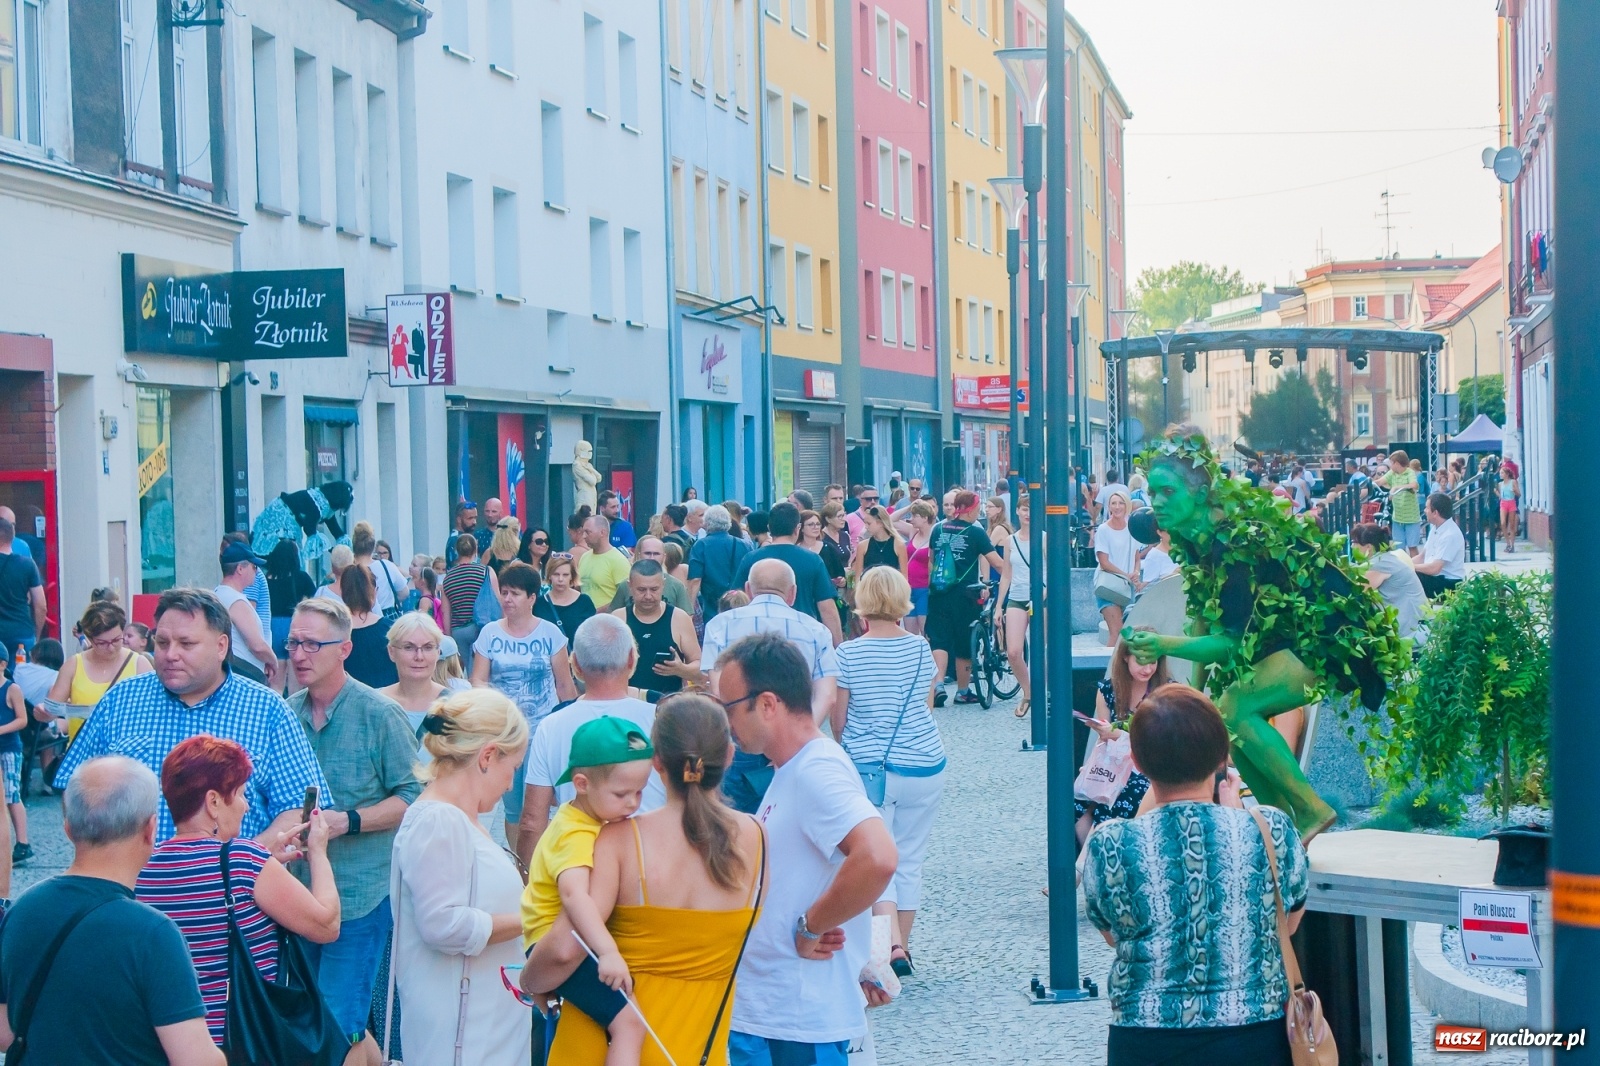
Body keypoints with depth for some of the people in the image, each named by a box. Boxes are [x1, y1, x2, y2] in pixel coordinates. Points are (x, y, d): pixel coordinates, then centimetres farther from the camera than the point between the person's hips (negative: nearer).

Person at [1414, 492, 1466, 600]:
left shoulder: (1450, 535, -21)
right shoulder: (1435, 527, 8)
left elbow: (1434, 568, -25)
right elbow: (1422, 557, 15)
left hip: (1449, 583, -9)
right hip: (1435, 576, 9)